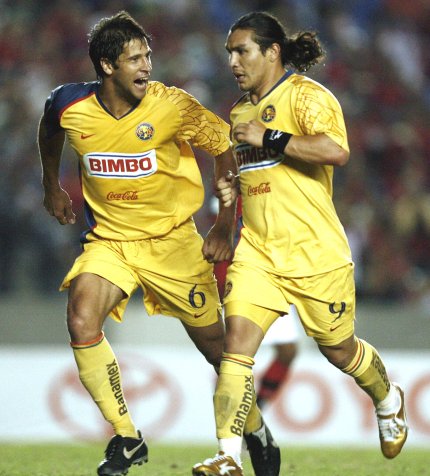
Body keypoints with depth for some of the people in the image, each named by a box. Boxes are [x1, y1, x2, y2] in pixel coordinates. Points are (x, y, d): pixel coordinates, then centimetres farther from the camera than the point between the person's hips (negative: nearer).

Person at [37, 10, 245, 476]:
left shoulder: (172, 106, -17)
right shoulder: (69, 106, -11)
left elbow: (227, 149, -4)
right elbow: (49, 131, 16)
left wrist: (223, 228, -4)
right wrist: (52, 187, 27)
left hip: (173, 241, -1)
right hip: (108, 240, 1)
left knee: (214, 343, 5)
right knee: (81, 323, -24)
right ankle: (126, 438, -10)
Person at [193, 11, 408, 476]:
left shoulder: (307, 96, -9)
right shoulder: (240, 109, 15)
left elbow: (335, 151, -27)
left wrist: (267, 138, -22)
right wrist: (230, 185, 10)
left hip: (315, 252, -6)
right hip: (256, 252, 6)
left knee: (338, 349, 10)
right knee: (236, 341, -14)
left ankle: (389, 402, 43)